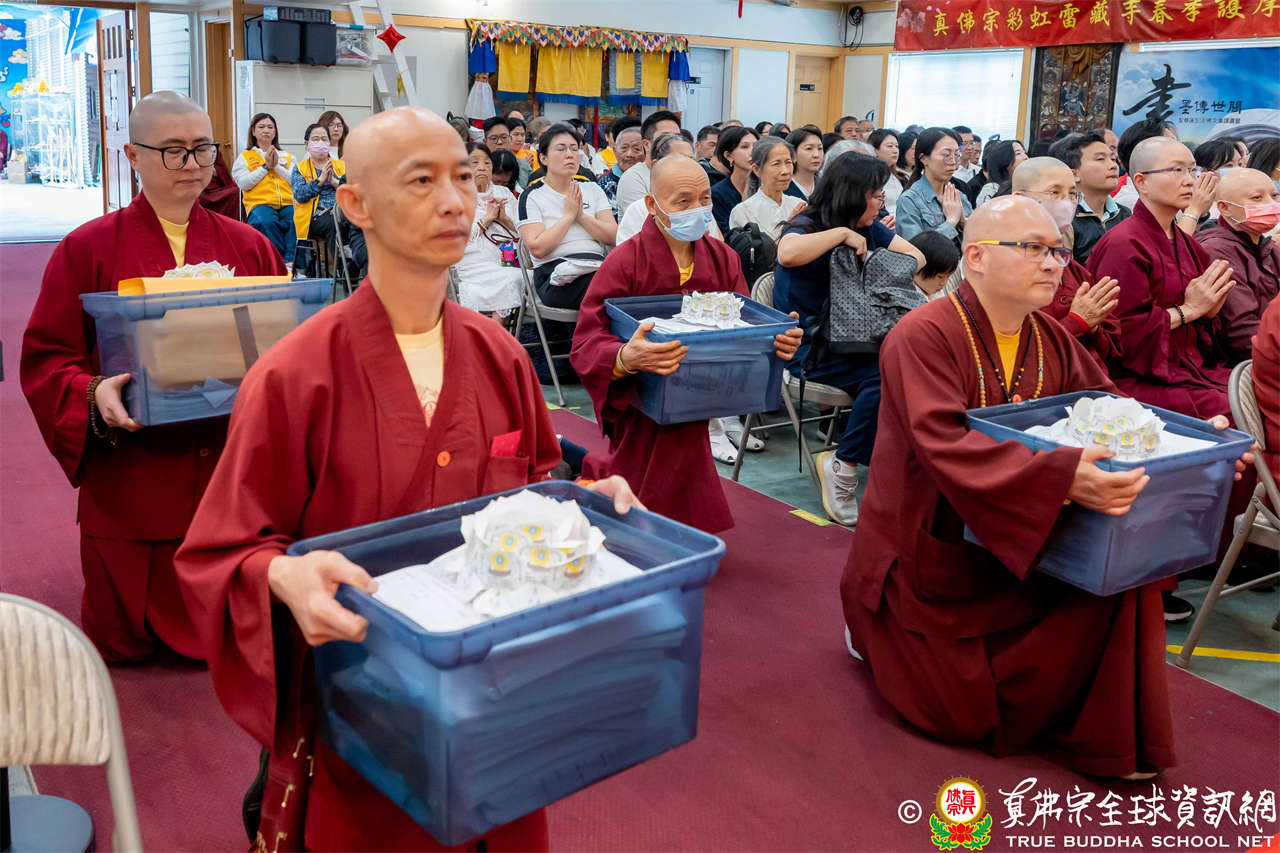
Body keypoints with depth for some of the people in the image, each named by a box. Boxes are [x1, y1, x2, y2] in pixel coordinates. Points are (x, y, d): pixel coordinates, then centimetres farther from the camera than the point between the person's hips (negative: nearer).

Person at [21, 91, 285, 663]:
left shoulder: (250, 248, 7)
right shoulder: (87, 249, 0)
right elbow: (45, 360, -1)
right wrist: (93, 395, -20)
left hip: (233, 476, 2)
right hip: (129, 484, -1)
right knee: (123, 643, 9)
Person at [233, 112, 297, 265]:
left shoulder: (286, 156, 26)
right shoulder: (244, 157, 19)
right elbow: (243, 184, 2)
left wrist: (276, 166, 0)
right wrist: (265, 166, 0)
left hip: (287, 203, 2)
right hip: (260, 203, -2)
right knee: (267, 222, -37)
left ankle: (290, 263, -34)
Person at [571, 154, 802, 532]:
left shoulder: (724, 259, 3)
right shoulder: (624, 262, -14)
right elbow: (586, 345, -19)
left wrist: (780, 341, -19)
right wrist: (627, 357, -41)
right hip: (641, 414, -5)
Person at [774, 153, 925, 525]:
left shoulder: (869, 229, 16)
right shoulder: (806, 226, -6)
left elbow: (916, 256, 18)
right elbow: (787, 253, -30)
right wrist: (842, 234, -20)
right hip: (811, 347, -7)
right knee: (883, 375, -32)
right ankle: (842, 467, -15)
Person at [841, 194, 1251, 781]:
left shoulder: (1053, 342, 3)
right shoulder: (923, 337, -22)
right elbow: (947, 447, -35)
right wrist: (1063, 476, -47)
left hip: (1020, 546, 6)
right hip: (931, 553, -6)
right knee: (967, 714, -1)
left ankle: (1107, 737, 4)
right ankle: (876, 628, 27)